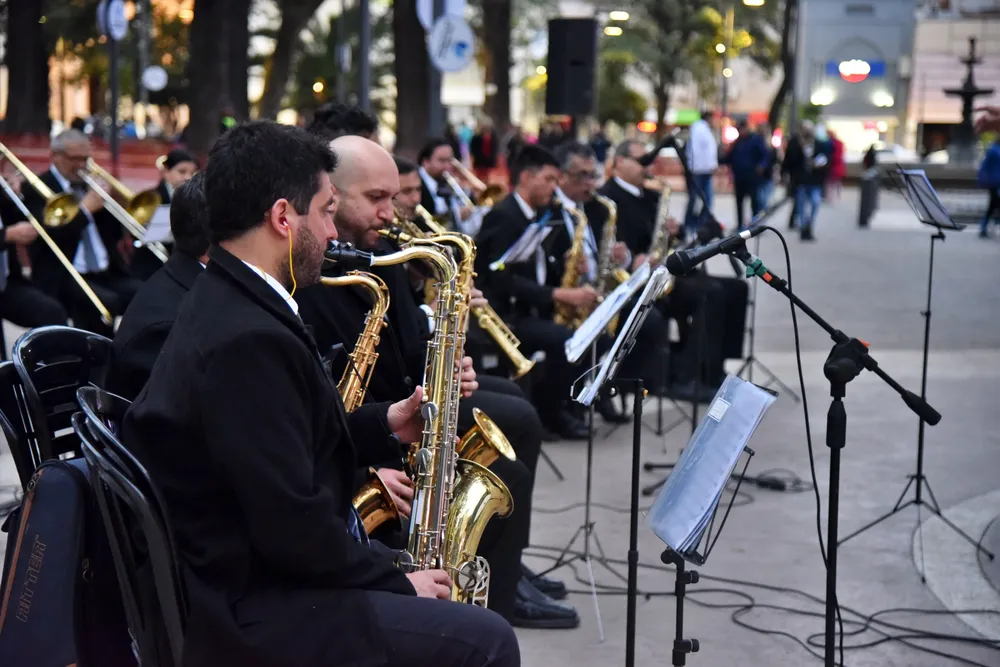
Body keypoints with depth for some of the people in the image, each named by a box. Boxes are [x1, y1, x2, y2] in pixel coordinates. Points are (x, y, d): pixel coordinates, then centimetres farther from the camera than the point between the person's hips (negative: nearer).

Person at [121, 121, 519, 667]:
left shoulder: (224, 304, 8)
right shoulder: (249, 340, -25)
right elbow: (291, 527, -26)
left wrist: (384, 425, 7)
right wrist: (397, 583, -14)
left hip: (248, 568, 11)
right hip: (247, 610, -11)